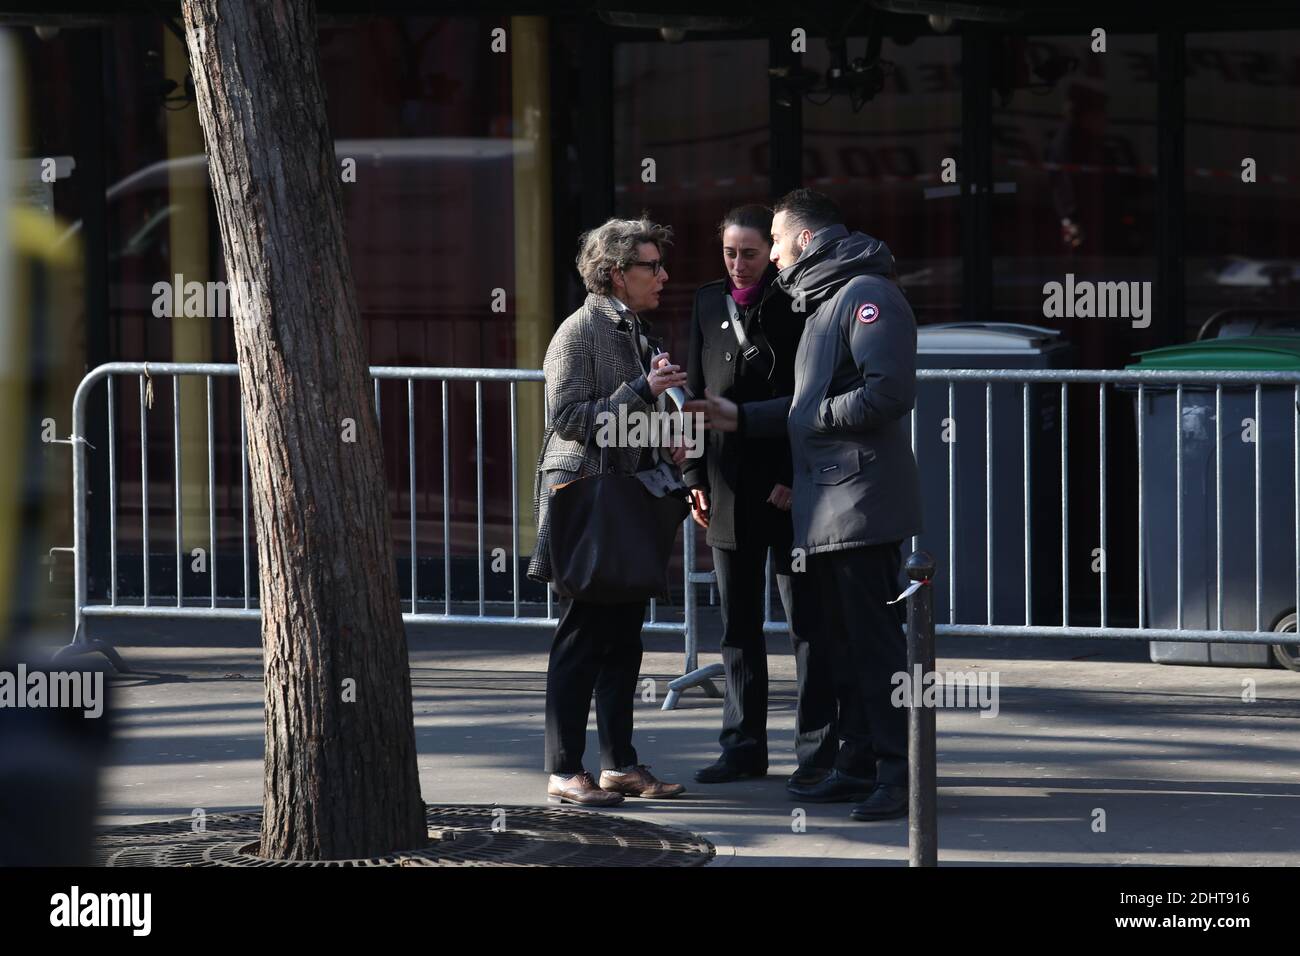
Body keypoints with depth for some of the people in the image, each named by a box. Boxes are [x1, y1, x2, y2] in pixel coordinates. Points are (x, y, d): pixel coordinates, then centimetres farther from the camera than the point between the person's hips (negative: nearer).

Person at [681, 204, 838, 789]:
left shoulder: (795, 307, -5)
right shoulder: (709, 304, 11)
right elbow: (697, 394, 14)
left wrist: (798, 478, -14)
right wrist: (696, 477, 8)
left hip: (788, 485, -5)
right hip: (729, 490, 5)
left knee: (806, 621, -1)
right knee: (737, 625, 10)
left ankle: (817, 750, 2)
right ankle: (743, 747, 16)